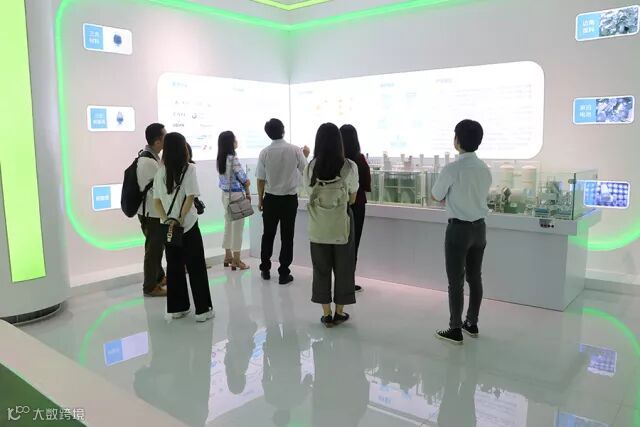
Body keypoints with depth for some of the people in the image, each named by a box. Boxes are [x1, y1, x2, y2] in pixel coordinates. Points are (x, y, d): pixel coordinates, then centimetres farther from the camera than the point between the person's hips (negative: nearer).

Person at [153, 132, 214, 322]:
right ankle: (202, 309, 8)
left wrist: (166, 219, -4)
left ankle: (176, 308, 20)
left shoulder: (160, 172, 5)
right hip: (188, 226, -5)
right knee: (197, 267, 4)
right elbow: (190, 197, -17)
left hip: (168, 227, 5)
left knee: (174, 266, 13)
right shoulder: (189, 168, -9)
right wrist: (180, 219, -12)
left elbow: (157, 201, 2)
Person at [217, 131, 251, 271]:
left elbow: (225, 177, 9)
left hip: (225, 194, 8)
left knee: (228, 224, 16)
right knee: (237, 227, 0)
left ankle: (228, 256, 25)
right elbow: (244, 179, -18)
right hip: (236, 195, -8)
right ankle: (236, 260, 6)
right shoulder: (233, 158, -18)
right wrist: (247, 191, 1)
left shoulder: (220, 159, 7)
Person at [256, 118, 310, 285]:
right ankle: (284, 274, 10)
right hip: (289, 199, -1)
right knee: (287, 237, 7)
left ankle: (265, 269, 27)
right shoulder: (295, 151, -11)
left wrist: (260, 199, 9)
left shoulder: (265, 153, -9)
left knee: (268, 235, 16)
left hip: (270, 198, 1)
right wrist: (305, 155, 20)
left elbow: (261, 179, -4)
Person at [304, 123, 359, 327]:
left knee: (321, 269, 12)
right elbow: (352, 198, -2)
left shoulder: (311, 168, -7)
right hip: (342, 224, -1)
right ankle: (339, 312, 22)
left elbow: (310, 192, 3)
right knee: (343, 268, 13)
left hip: (318, 225, 1)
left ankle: (327, 314, 19)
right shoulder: (349, 167, -11)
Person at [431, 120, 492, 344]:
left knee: (456, 280, 1)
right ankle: (472, 323, 27)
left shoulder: (452, 169, -16)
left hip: (459, 228, -6)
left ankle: (455, 330, 8)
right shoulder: (485, 169, 3)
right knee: (475, 277, 15)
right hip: (479, 226, 7)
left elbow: (436, 196, -3)